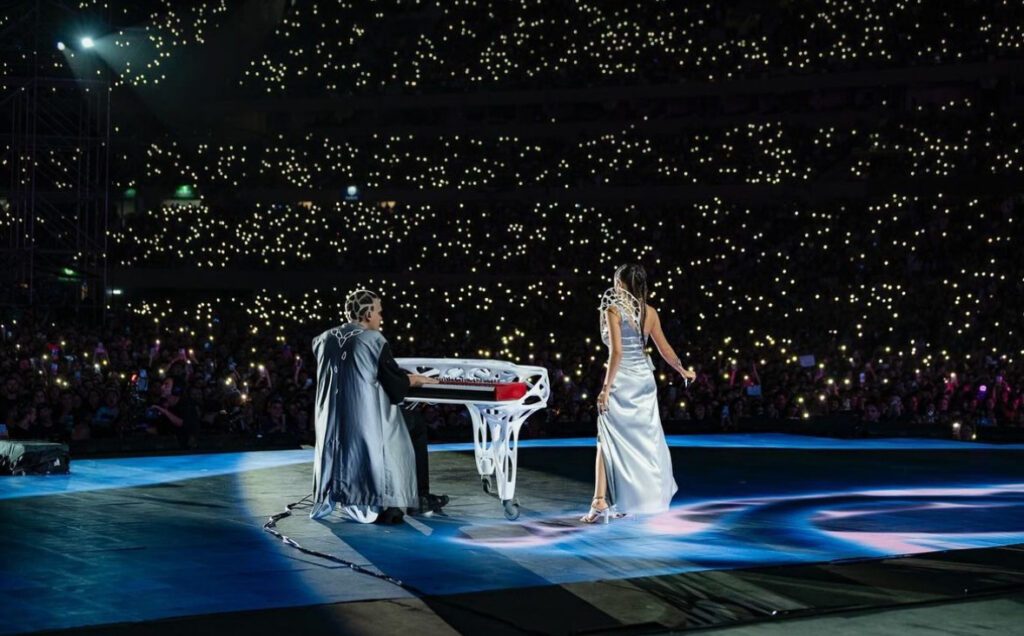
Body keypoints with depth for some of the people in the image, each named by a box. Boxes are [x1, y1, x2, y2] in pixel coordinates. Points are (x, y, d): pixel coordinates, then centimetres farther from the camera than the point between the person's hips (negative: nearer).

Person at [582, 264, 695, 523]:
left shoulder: (613, 310, -12)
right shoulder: (650, 313, 4)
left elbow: (616, 351, -19)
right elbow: (665, 349, 10)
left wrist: (606, 388, -16)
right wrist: (683, 371, 27)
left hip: (621, 382, -5)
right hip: (644, 380, 5)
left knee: (609, 441, 0)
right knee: (645, 440, 12)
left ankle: (601, 501, -7)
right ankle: (646, 497, 18)